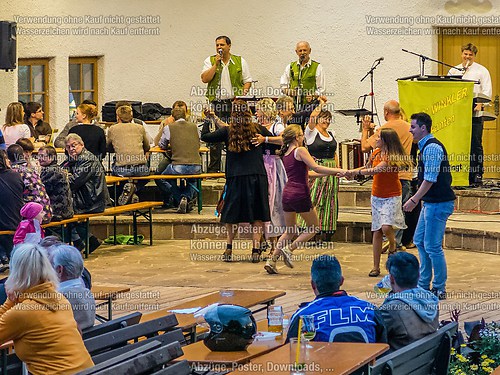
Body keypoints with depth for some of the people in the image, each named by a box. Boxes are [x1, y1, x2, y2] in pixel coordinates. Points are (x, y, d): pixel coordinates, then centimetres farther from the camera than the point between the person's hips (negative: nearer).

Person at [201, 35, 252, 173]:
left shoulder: (240, 61, 9)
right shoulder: (210, 61, 7)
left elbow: (247, 80, 10)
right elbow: (205, 79, -6)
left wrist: (243, 93, -7)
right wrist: (216, 64, -9)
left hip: (234, 102, 0)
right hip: (216, 103, 0)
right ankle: (213, 169, 4)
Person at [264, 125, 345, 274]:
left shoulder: (285, 155, 16)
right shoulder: (300, 150, -8)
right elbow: (316, 168, -15)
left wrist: (330, 173, 23)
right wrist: (338, 171, -11)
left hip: (287, 193, 7)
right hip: (300, 194, -7)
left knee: (290, 231, 18)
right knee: (314, 227, 12)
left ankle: (272, 260, 7)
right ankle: (289, 249, -1)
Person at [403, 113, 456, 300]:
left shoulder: (432, 147, -18)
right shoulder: (426, 147, 14)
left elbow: (430, 180, -21)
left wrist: (414, 200, -18)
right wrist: (416, 198, 21)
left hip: (438, 203, -11)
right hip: (431, 202, 11)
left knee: (432, 246, -5)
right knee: (420, 241, 17)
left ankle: (439, 289, 4)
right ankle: (423, 285, 26)